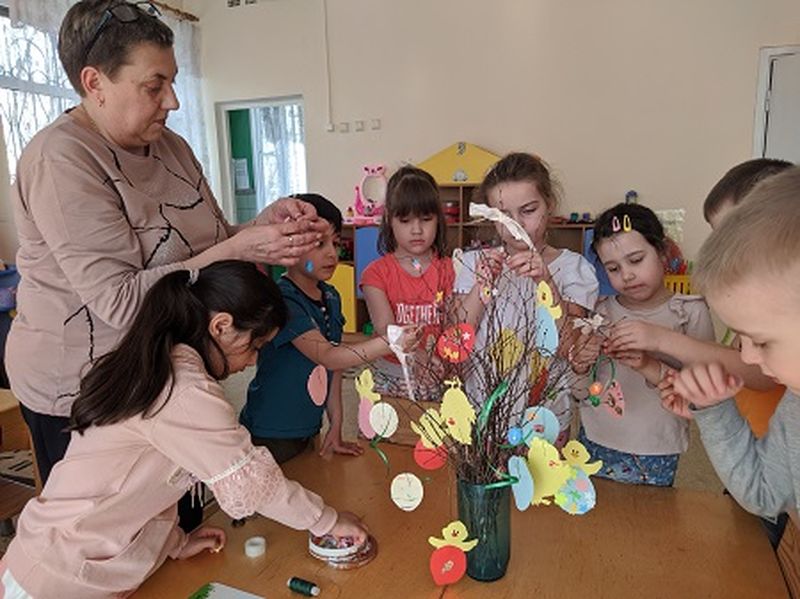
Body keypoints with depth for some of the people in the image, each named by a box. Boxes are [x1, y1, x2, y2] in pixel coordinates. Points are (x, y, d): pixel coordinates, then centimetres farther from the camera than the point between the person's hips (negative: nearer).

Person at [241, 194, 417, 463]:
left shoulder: (331, 297, 4)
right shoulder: (282, 300, -22)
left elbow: (333, 368, 6)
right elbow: (326, 356, -32)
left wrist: (336, 428, 4)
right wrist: (388, 342, -44)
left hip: (307, 431, 7)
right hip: (270, 437, -7)